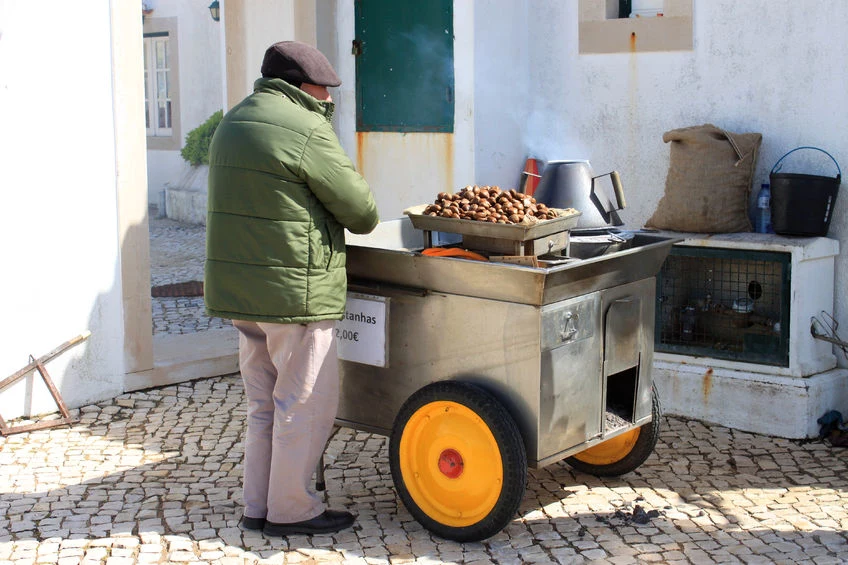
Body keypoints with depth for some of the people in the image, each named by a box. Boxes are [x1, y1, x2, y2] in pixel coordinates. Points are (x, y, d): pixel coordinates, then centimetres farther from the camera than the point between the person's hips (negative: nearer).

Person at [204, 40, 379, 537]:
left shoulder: (233, 123, 13)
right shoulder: (307, 132, -16)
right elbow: (362, 212, -10)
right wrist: (363, 215, 12)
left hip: (238, 288, 9)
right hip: (295, 290, -9)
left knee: (264, 403, 17)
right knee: (306, 403, 3)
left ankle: (258, 506, 23)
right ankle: (292, 509, 10)